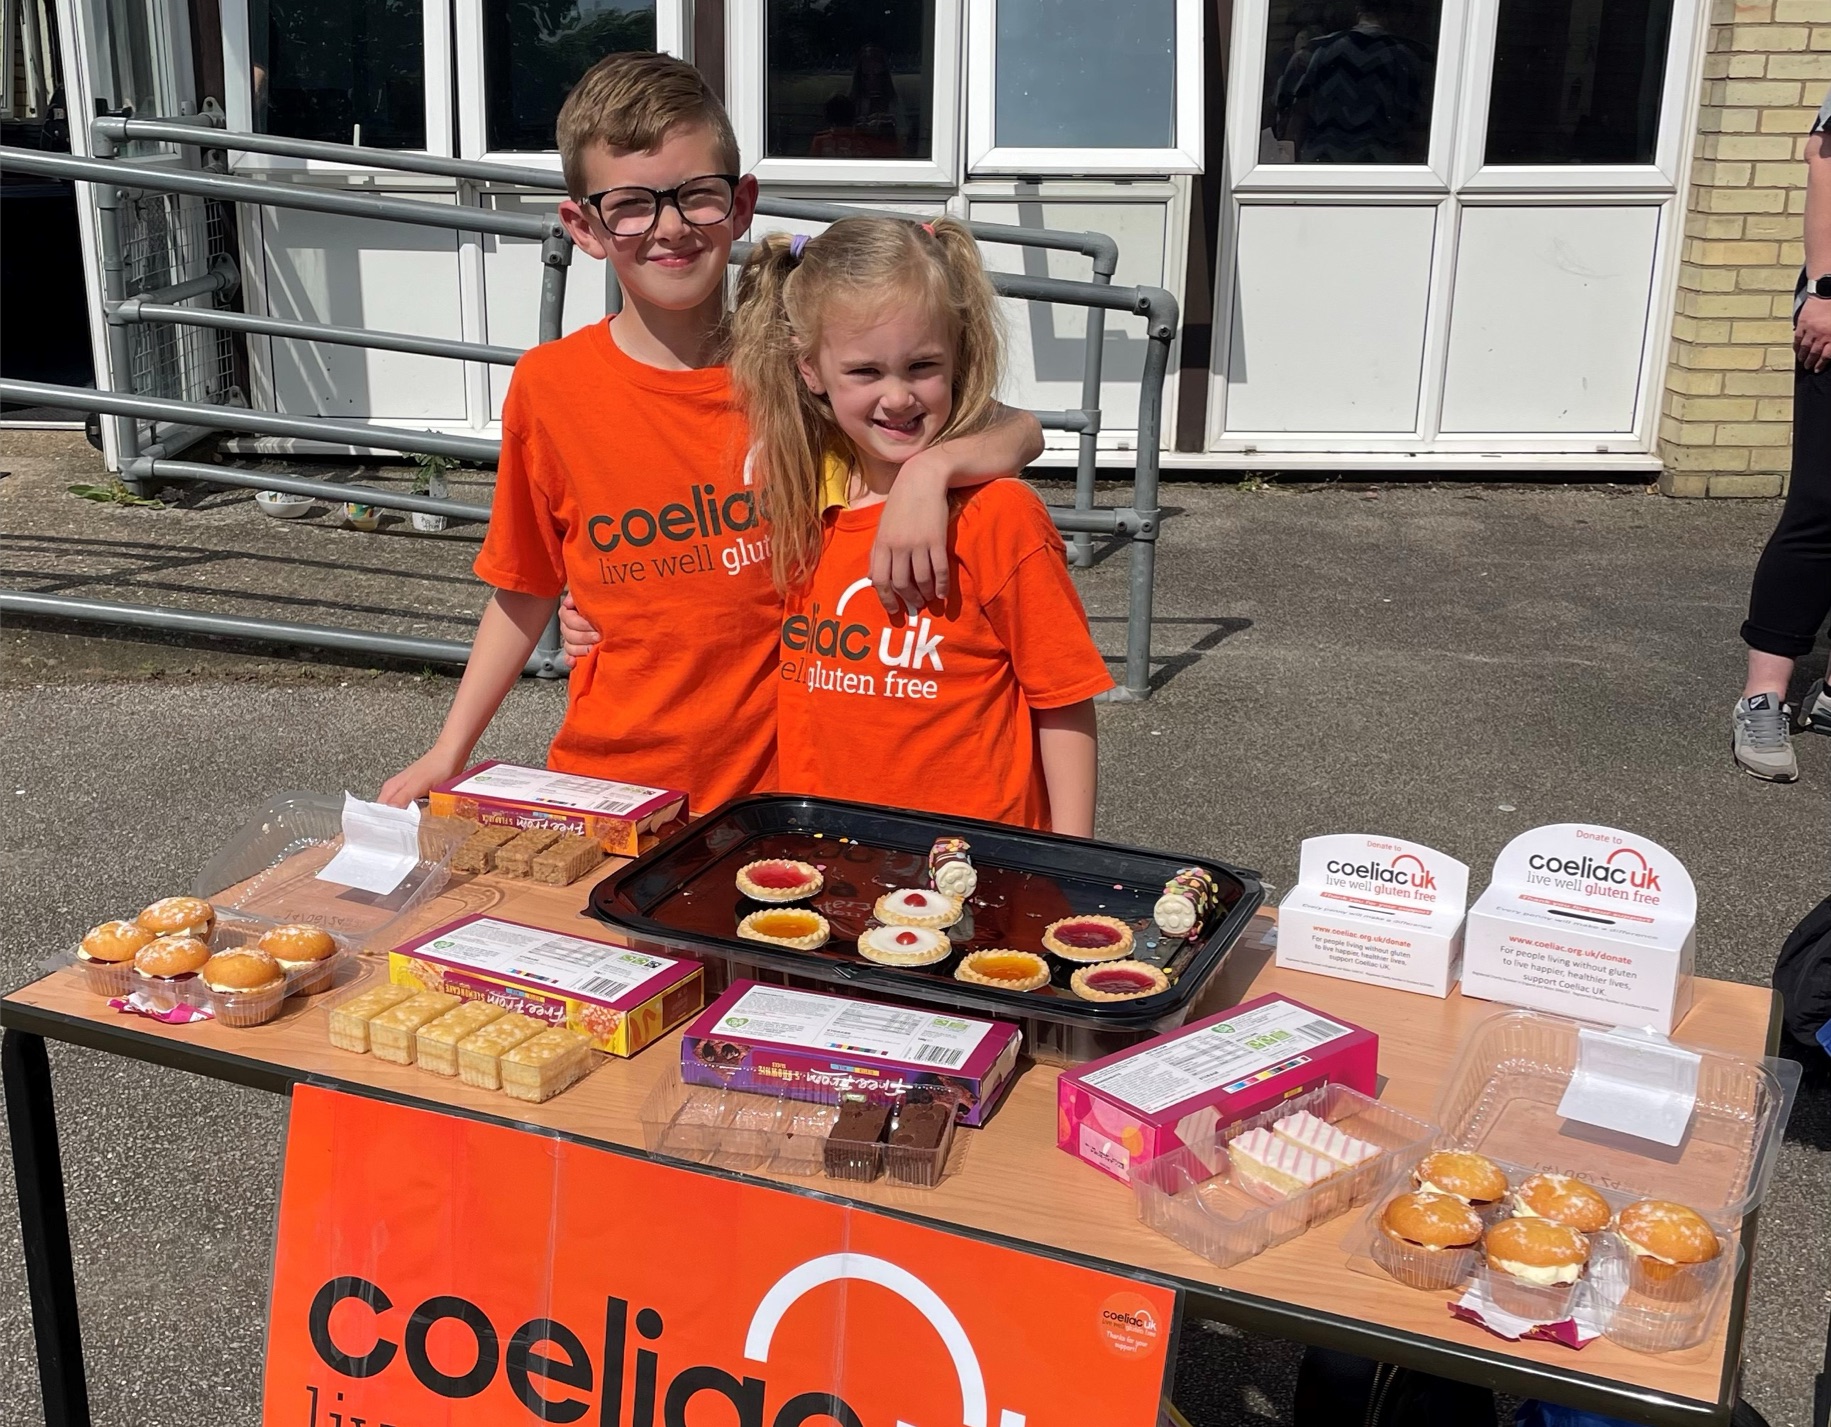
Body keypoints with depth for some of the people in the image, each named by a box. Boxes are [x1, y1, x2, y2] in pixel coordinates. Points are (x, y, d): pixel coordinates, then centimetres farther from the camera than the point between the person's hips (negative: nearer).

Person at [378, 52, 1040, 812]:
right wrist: (446, 754, 4)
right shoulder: (549, 387, -4)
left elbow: (1019, 433, -5)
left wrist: (929, 467, -25)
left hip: (779, 782, 0)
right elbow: (523, 590, 7)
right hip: (606, 779, 0)